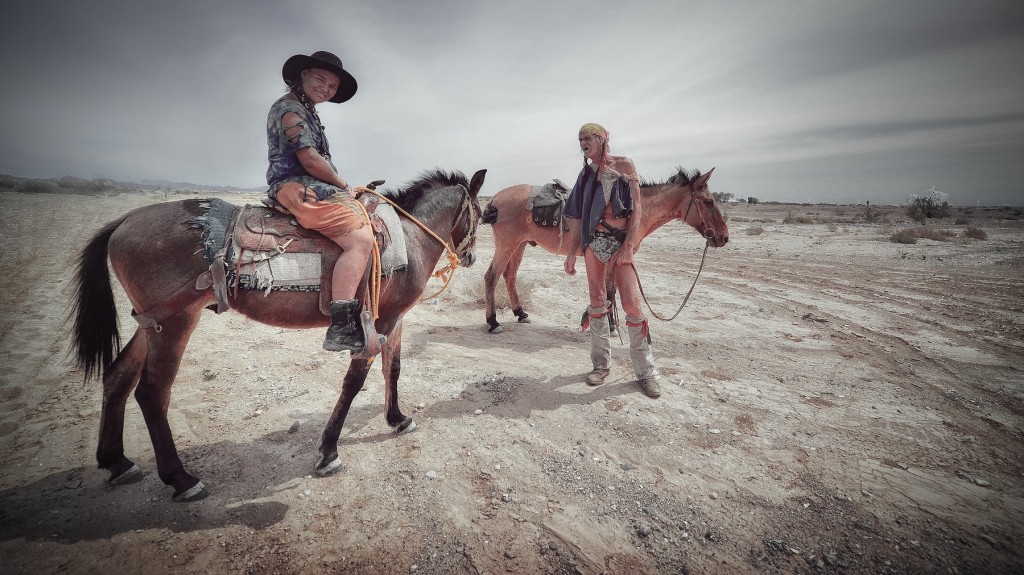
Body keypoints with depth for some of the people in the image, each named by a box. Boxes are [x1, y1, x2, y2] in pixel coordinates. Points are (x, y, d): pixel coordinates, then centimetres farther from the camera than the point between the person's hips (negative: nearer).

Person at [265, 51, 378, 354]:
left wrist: (342, 187, 12)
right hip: (297, 188, -11)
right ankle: (341, 328, -32)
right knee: (361, 238, -26)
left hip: (311, 188, 11)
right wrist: (344, 185, -5)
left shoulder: (306, 112, 25)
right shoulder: (290, 109, -7)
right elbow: (311, 160, -17)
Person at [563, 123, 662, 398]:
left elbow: (636, 208, -5)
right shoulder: (586, 173, 12)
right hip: (592, 242, 4)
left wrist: (628, 246, -14)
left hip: (619, 242, -4)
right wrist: (572, 252, 7)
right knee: (597, 302, 6)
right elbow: (577, 216, 12)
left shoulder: (624, 165, 1)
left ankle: (645, 370, 5)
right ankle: (602, 363, 19)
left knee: (631, 302, -8)